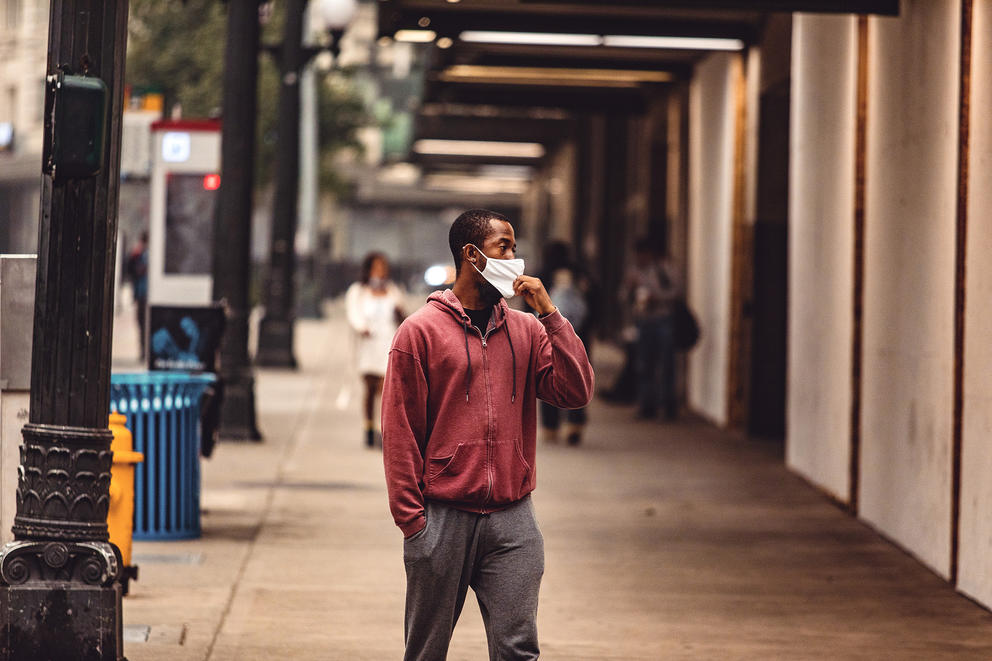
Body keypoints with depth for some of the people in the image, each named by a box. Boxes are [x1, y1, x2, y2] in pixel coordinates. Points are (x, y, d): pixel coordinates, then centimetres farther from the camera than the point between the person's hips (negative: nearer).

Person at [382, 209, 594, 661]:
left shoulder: (527, 330, 11)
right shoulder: (422, 331, -1)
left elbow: (575, 392, -2)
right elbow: (400, 430, -2)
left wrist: (548, 312, -6)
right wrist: (411, 518, -7)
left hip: (513, 521, 3)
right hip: (443, 518, -3)